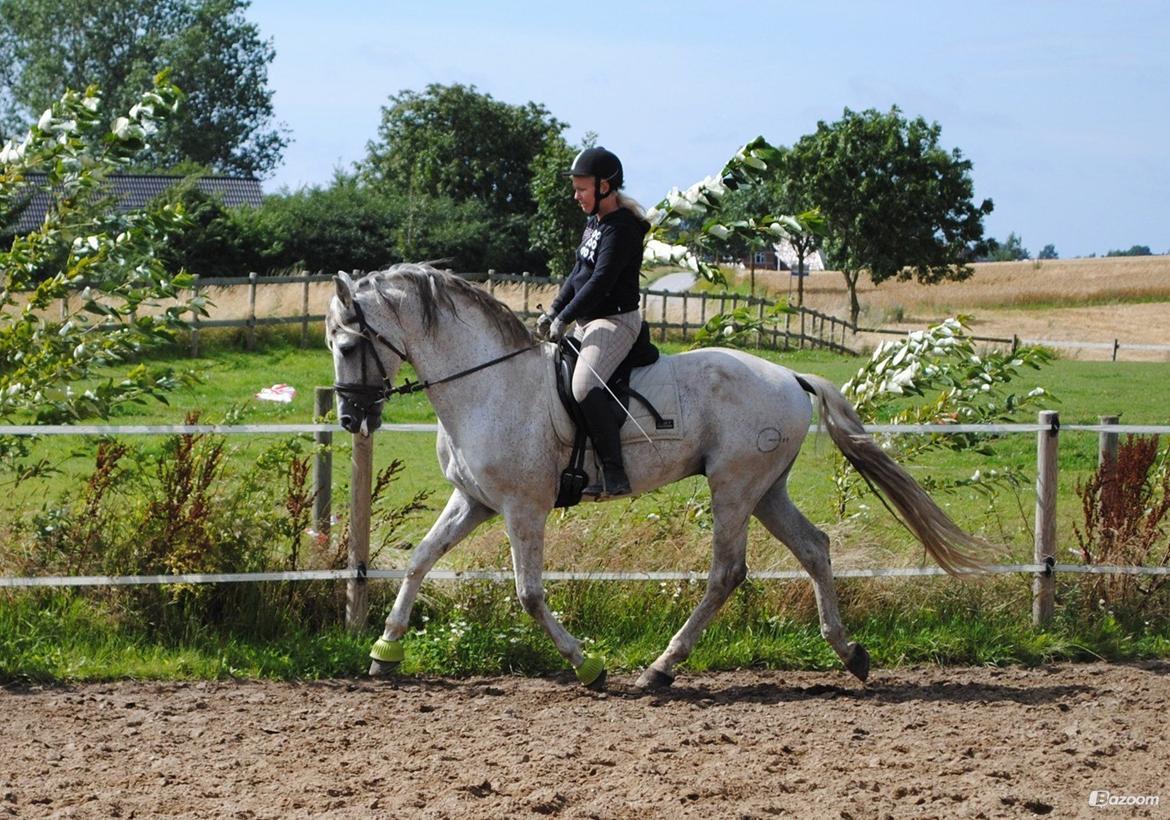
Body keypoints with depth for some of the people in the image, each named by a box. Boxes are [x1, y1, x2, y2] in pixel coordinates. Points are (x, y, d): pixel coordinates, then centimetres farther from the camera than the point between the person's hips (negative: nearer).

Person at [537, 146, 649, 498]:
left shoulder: (621, 228, -16)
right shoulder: (594, 222, 14)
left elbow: (600, 281, -22)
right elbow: (578, 273, 20)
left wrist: (564, 319, -19)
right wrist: (553, 311, 10)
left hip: (616, 320, -11)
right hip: (588, 321, 11)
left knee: (585, 386, -30)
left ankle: (614, 475, -31)